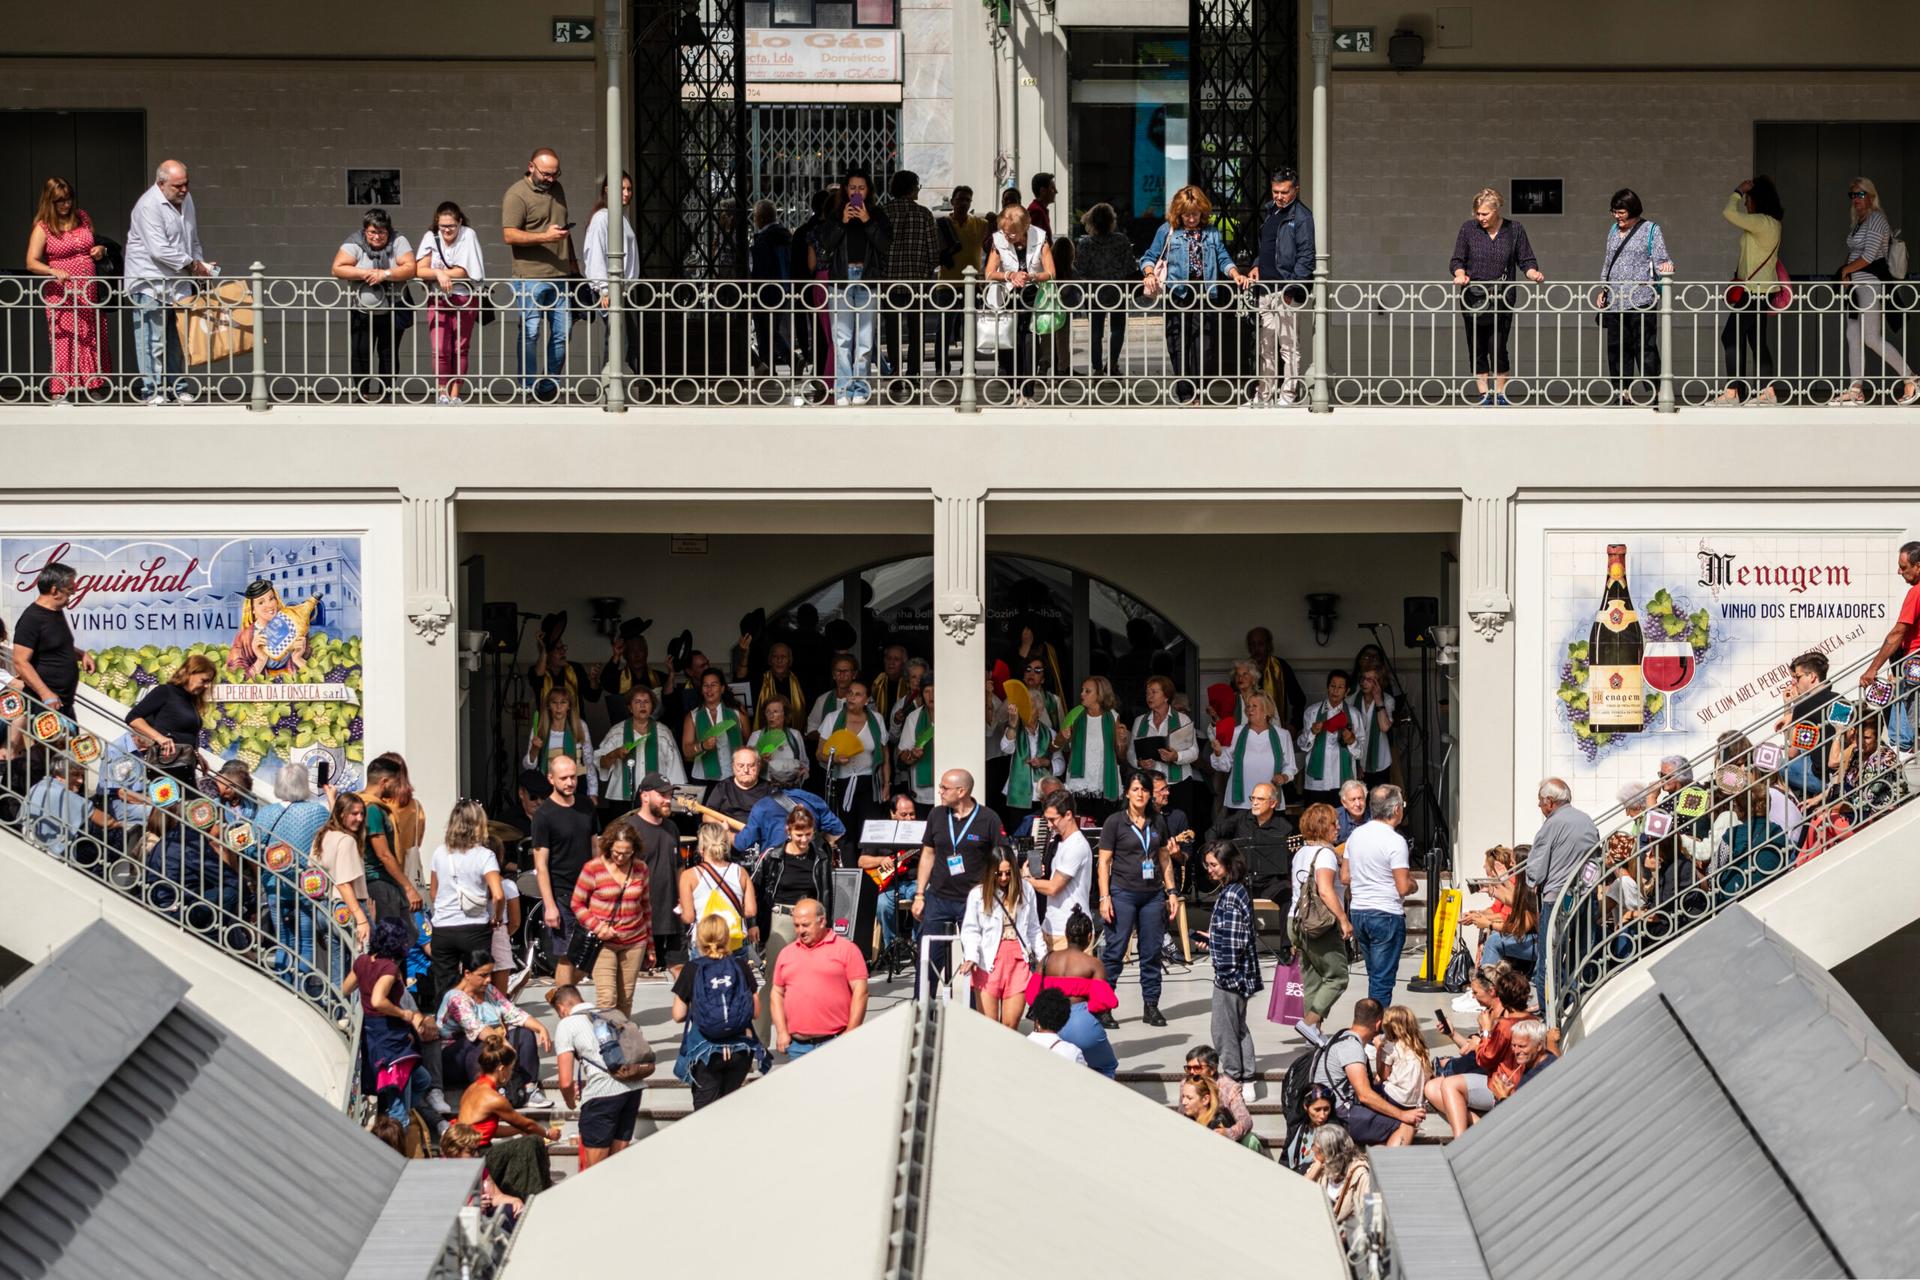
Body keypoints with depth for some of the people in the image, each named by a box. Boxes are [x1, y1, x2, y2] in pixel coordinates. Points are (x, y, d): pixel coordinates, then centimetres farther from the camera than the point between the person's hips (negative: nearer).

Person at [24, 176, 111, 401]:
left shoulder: (83, 218, 12)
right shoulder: (43, 227, -3)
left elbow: (94, 245, 28)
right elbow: (31, 263, -10)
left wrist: (100, 250, 4)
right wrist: (54, 271, -27)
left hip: (88, 291, 5)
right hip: (61, 294, -5)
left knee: (93, 340, 4)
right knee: (64, 341, -8)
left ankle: (92, 388, 10)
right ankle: (60, 392, -7)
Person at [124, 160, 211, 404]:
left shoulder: (185, 200, 12)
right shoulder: (148, 206, -16)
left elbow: (192, 240, 26)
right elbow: (159, 251, -22)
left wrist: (201, 263, 9)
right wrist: (193, 265, -14)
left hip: (178, 283, 8)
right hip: (151, 285, -8)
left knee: (178, 341, 10)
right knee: (153, 341, -6)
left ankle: (178, 389, 16)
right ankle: (153, 391, -2)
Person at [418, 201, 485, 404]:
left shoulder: (468, 235, -6)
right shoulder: (431, 237, 1)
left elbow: (463, 272, -11)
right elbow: (421, 270, -7)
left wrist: (437, 272, -8)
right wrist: (439, 274, -24)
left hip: (464, 299, -1)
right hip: (437, 300, 1)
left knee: (460, 349, 1)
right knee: (440, 349, -8)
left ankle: (455, 394, 6)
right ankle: (442, 392, 2)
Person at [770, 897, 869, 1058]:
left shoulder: (846, 949, 1)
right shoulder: (786, 953, 15)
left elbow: (860, 992, -3)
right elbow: (778, 993, 17)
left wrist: (850, 1035, -9)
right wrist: (781, 1032, 5)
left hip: (835, 1043, -4)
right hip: (797, 1046, 4)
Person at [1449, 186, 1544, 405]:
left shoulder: (1514, 230, 2)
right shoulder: (1468, 228, 2)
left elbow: (1526, 261, 5)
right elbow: (1456, 260, 4)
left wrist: (1533, 273, -15)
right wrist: (1460, 274, -17)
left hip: (1502, 298, -1)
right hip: (1473, 298, 1)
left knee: (1498, 348, -7)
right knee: (1478, 349, 4)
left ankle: (1501, 394, 7)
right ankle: (1484, 394, 13)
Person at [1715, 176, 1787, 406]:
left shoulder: (1762, 222, -17)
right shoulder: (1771, 223, 15)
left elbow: (1729, 213, -21)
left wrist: (1738, 192, -8)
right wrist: (1739, 273, 12)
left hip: (1755, 290, -10)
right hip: (1760, 290, 10)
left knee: (1731, 336, -9)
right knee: (1758, 342, 11)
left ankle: (1733, 391, -12)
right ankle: (1768, 391, 9)